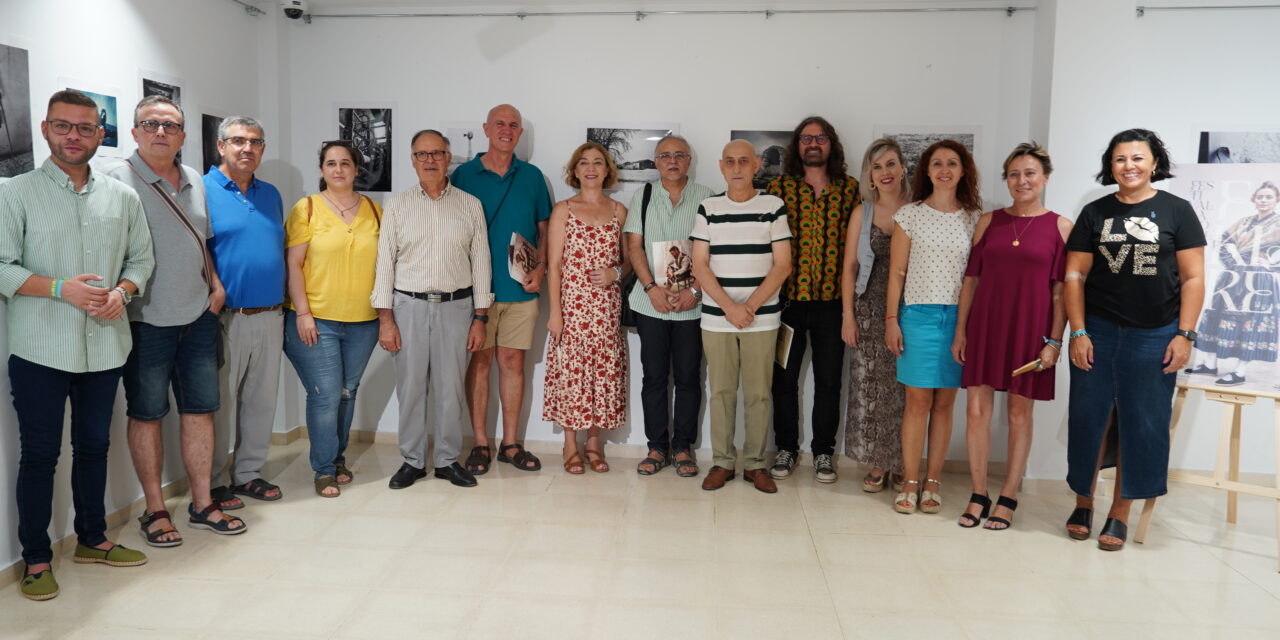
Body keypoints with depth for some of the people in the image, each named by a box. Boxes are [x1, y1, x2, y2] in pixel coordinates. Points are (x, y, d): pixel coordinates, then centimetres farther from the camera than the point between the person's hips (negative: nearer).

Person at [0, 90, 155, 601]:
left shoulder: (123, 196, 7)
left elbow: (142, 258, 12)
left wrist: (122, 291, -7)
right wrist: (61, 289, -19)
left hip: (105, 347, 4)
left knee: (94, 445, 16)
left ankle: (92, 539, 31)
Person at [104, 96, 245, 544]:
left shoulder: (194, 181, 12)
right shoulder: (118, 179, -8)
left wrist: (216, 283, 10)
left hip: (198, 317, 6)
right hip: (146, 322, -5)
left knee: (200, 410, 9)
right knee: (147, 414, 6)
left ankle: (202, 504, 21)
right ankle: (154, 509, 19)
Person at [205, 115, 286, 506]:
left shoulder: (270, 195, 13)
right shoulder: (202, 191, -6)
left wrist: (284, 310, 14)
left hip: (270, 317, 6)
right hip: (224, 318, -6)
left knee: (262, 400, 13)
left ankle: (248, 474, 26)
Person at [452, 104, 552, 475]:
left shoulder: (532, 176, 9)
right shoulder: (464, 175, 2)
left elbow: (544, 229, 12)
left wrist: (540, 268, -3)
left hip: (521, 288, 2)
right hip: (478, 287, -2)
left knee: (513, 362, 6)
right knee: (480, 361, 3)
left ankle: (510, 444, 16)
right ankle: (480, 444, 13)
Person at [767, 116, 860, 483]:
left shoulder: (850, 189, 5)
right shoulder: (780, 187, 3)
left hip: (832, 300, 1)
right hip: (788, 298, 0)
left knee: (828, 380, 8)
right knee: (784, 378, 8)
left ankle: (823, 452, 23)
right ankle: (786, 448, 24)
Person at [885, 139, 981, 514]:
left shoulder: (974, 219, 7)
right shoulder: (910, 216, 3)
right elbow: (897, 272, 3)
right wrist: (891, 319, -2)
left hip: (960, 317, 1)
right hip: (919, 314, -1)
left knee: (944, 401, 5)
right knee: (918, 400, -1)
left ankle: (932, 483, 13)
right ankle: (910, 483, 7)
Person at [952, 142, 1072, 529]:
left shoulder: (1060, 227, 1)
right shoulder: (988, 221, 7)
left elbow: (1061, 289, -1)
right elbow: (971, 278, 8)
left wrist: (1054, 340, -7)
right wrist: (960, 330, 4)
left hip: (1029, 328, -2)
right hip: (985, 324, 2)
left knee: (1020, 413, 7)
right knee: (977, 409, 1)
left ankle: (1008, 498, 18)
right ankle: (978, 496, 14)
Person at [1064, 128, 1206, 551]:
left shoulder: (1176, 211, 2)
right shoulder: (1095, 213, 5)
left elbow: (1193, 278, 0)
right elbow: (1074, 275, 3)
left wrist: (1185, 334, -7)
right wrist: (1078, 332, -5)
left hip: (1153, 336, -1)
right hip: (1097, 331, 1)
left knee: (1141, 422, 5)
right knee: (1088, 417, 5)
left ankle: (1120, 513, 16)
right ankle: (1083, 502, 21)